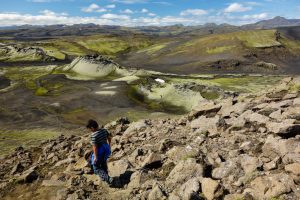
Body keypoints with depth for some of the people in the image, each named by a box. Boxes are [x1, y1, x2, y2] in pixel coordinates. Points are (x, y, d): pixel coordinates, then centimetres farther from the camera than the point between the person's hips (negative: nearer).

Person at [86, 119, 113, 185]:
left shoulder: (93, 135, -27)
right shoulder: (104, 130, -6)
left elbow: (95, 147, -25)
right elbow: (109, 138, 7)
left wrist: (95, 157, -16)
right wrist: (109, 146, 22)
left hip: (99, 153, -7)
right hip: (105, 151, 7)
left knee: (96, 168, 11)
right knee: (104, 164, 29)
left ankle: (108, 179, 2)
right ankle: (104, 177, 47)